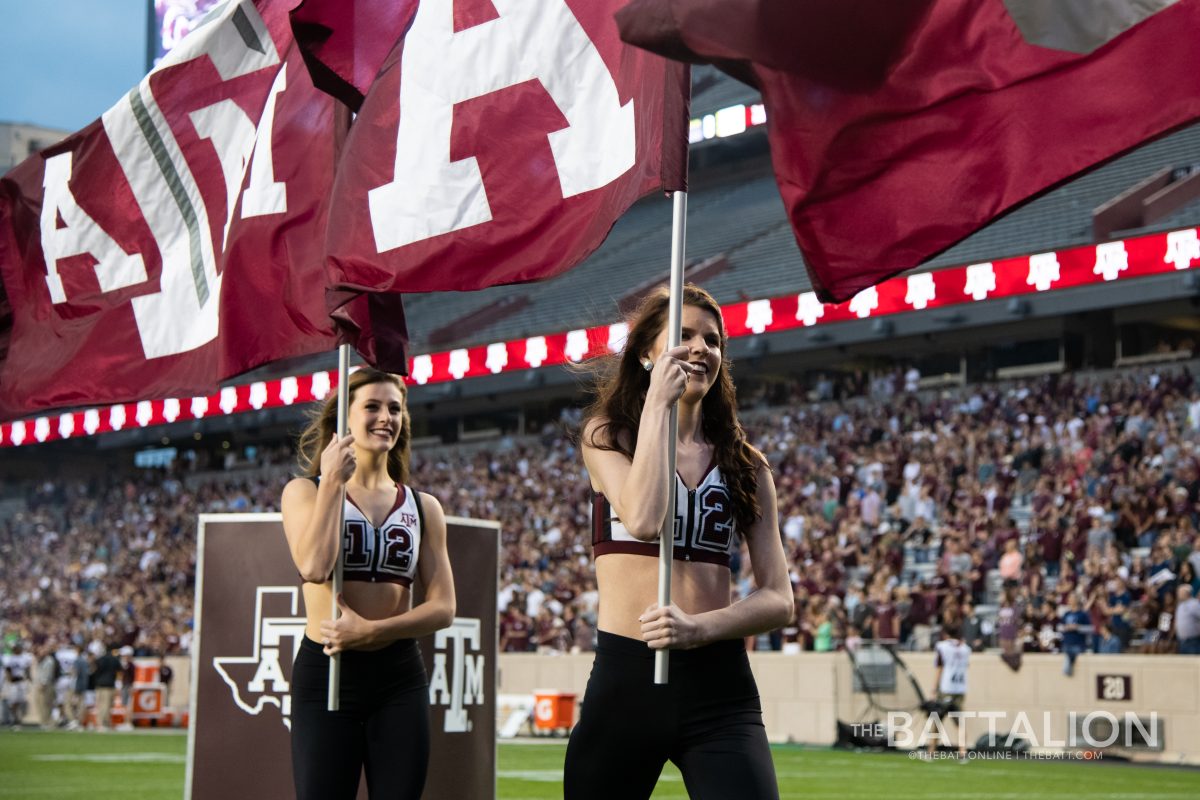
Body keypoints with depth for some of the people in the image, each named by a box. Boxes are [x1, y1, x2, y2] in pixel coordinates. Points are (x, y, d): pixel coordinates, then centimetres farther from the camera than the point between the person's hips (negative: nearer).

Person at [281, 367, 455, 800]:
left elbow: (443, 607, 2)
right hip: (325, 674, -3)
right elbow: (314, 567, -17)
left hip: (400, 680, 3)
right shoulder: (305, 491, 3)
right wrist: (332, 483, -9)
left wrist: (374, 631, -13)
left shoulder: (423, 507, 10)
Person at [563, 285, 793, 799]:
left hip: (720, 686, 1)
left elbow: (778, 599, 3)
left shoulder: (746, 465, 10)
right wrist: (658, 403, -9)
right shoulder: (607, 436, 5)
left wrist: (702, 627, -16)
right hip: (626, 679, -1)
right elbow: (644, 519, -16)